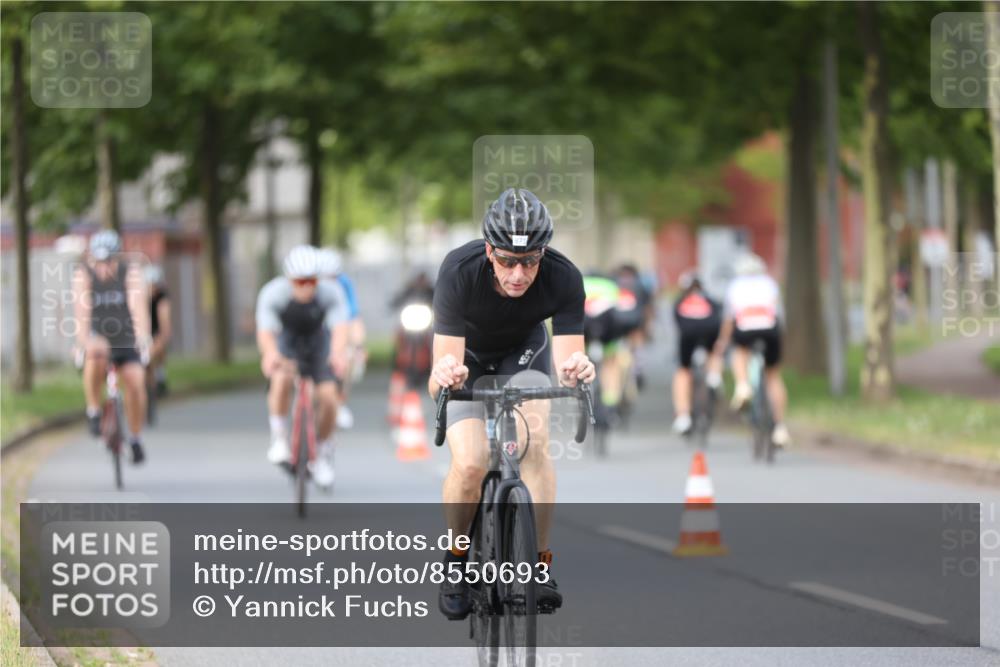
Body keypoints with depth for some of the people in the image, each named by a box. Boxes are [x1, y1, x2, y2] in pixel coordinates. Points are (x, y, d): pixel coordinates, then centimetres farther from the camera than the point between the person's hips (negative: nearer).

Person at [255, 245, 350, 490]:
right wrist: (270, 354, -65)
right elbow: (265, 331, -43)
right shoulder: (272, 294, -32)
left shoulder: (331, 292, -30)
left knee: (328, 397, -14)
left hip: (318, 339, 1)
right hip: (286, 339, -1)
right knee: (281, 378, -32)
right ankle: (278, 438, -12)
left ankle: (323, 456, 10)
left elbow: (340, 328, -43)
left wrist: (337, 354, -65)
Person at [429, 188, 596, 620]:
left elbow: (568, 355, -33)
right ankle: (456, 559, 6)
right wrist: (444, 375, -62)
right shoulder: (459, 272, -36)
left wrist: (574, 370, -56)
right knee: (470, 465, -19)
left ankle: (538, 563, -12)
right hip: (468, 354, -1)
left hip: (524, 349, 1)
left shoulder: (563, 278, -32)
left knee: (534, 443, -24)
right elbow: (444, 362, -39)